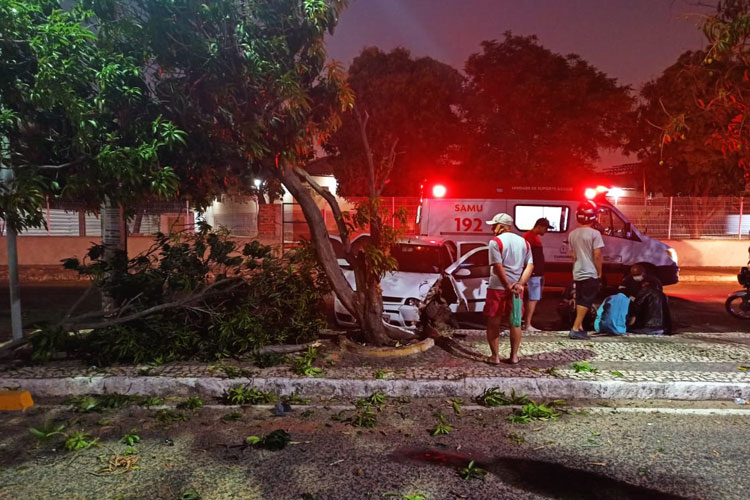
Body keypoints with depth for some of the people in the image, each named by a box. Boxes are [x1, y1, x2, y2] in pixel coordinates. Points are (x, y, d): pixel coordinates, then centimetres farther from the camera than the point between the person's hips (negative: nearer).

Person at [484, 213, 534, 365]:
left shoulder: (495, 242, -9)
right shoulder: (524, 242, 9)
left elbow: (498, 267, -16)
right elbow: (530, 266, 1)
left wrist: (508, 286, -12)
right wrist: (520, 284, -7)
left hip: (497, 288, -5)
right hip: (517, 288, 5)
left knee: (493, 323, 7)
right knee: (515, 323, 14)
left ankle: (495, 356, 10)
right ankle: (514, 356, 19)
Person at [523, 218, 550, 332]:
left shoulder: (536, 237, 19)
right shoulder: (529, 236, -12)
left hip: (538, 274, 10)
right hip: (534, 274, -10)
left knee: (534, 299, 12)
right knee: (534, 299, -9)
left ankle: (526, 323, 17)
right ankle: (528, 325, -6)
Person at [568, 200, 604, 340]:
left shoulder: (573, 234, 6)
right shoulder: (594, 233, -13)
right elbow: (597, 256, -14)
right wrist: (599, 273, -5)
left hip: (577, 273, 7)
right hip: (590, 273, -6)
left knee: (580, 301, 16)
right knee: (586, 302, -3)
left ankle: (580, 328, 20)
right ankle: (575, 329, -7)